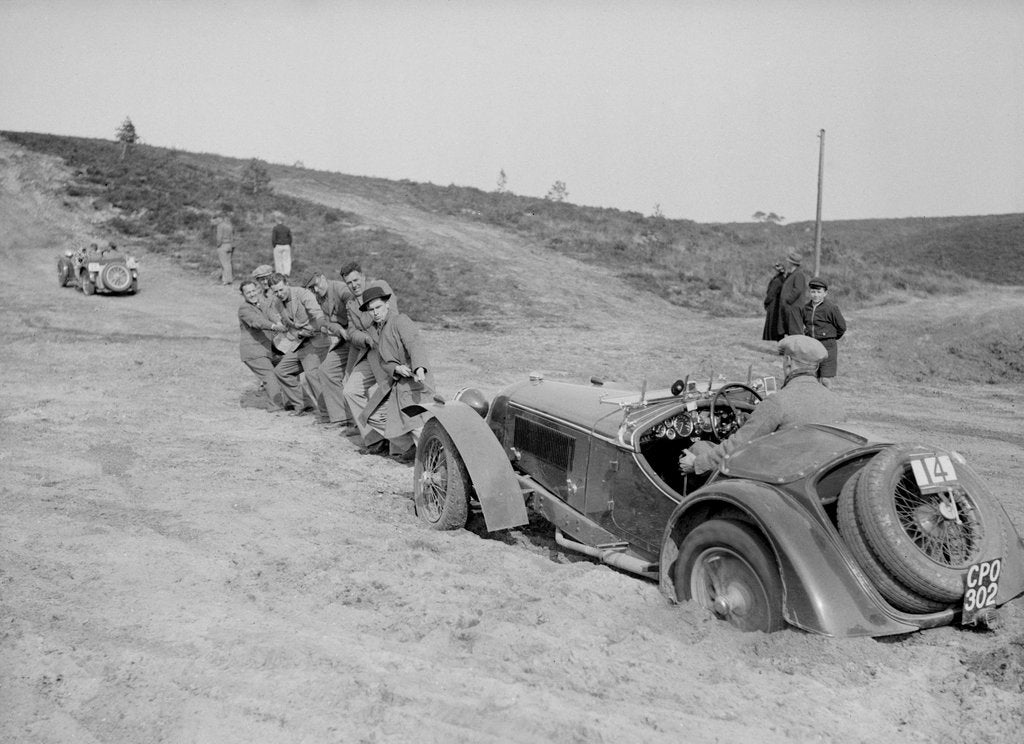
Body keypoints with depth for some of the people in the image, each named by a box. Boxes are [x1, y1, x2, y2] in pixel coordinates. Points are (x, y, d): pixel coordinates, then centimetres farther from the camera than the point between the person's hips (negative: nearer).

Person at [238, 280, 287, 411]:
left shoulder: (262, 303, 12)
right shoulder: (244, 308, -11)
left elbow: (270, 314, -7)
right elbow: (256, 322, -28)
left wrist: (278, 322, -30)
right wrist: (274, 326, -44)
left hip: (265, 347, 8)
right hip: (251, 349, -8)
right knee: (269, 374, -16)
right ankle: (278, 404, -20)